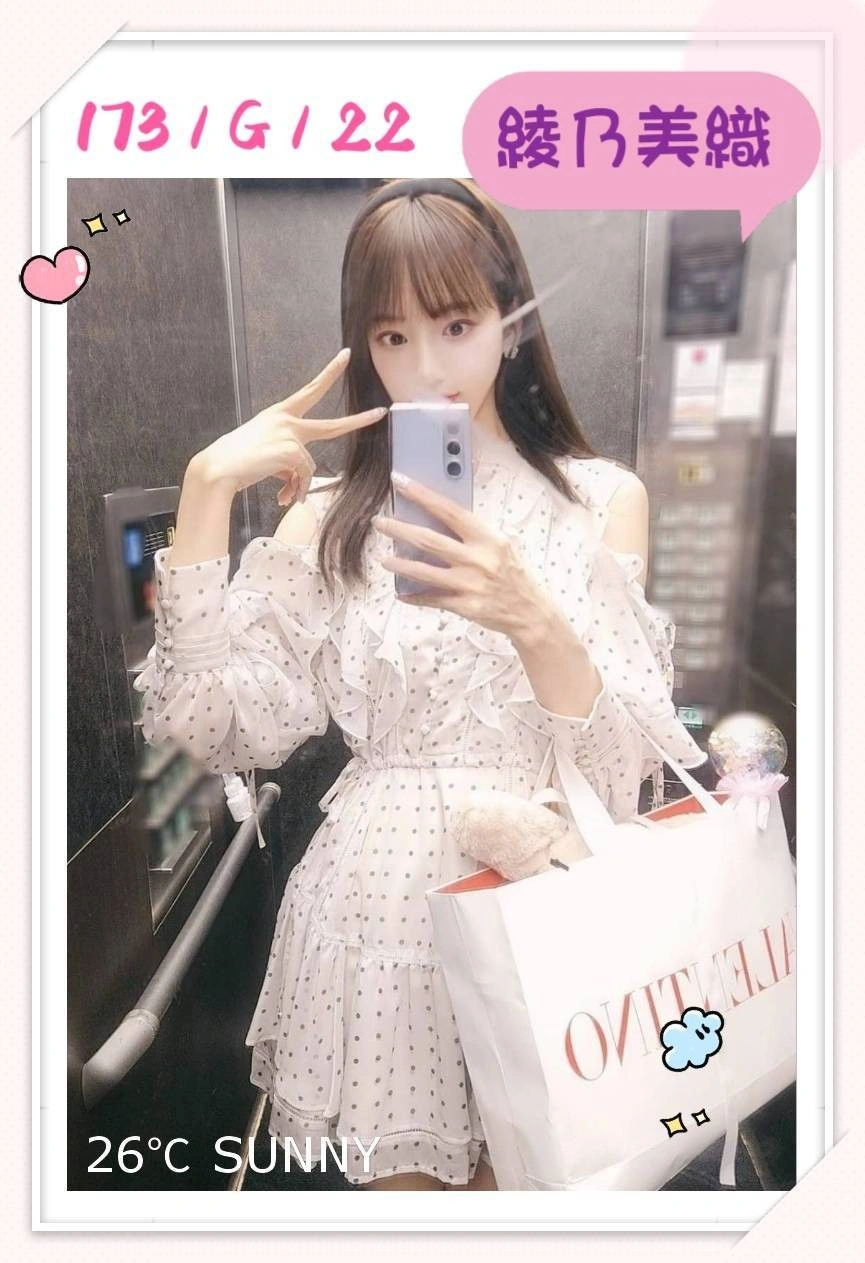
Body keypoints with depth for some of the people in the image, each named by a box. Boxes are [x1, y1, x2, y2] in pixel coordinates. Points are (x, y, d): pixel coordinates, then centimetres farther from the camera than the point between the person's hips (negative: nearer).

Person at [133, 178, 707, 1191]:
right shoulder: (327, 518, 0)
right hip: (383, 897, 1)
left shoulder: (603, 498, -3)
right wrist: (207, 490, -16)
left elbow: (622, 763, -10)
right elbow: (210, 725, -11)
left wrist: (530, 620, -29)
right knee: (401, 1174, 15)